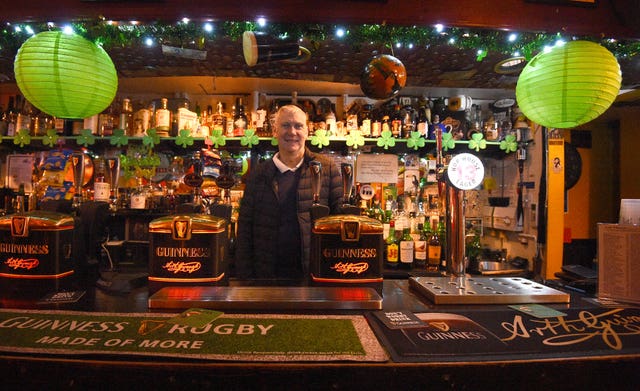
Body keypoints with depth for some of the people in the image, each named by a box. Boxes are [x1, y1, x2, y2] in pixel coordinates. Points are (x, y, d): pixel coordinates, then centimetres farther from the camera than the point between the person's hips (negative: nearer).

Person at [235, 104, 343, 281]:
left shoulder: (327, 168, 1)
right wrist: (244, 276, 0)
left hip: (316, 274, -1)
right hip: (267, 275, 2)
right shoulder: (258, 173, 6)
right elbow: (245, 229, 5)